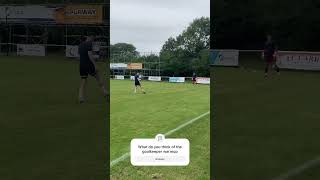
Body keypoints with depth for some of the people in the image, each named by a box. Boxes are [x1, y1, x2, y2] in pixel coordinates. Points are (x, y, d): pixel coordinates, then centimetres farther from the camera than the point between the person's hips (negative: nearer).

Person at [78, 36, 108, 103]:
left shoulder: (80, 45, 14)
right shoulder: (89, 44, -9)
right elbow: (90, 55, -18)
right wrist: (95, 65, -17)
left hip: (82, 66, 7)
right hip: (89, 65, -6)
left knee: (83, 82, 9)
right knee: (99, 78, 10)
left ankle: (81, 99, 1)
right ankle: (105, 93, 12)